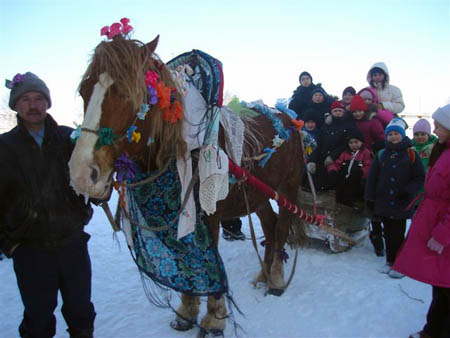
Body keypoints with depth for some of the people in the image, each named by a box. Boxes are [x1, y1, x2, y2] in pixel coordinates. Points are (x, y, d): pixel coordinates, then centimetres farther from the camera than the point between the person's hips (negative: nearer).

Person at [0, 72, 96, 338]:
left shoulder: (69, 139, -2)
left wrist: (82, 216, -9)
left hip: (73, 241, 1)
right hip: (29, 249, -1)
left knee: (81, 309, 17)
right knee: (39, 315, 15)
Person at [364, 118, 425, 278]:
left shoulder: (411, 154, -1)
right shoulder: (381, 155, 6)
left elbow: (420, 178, -1)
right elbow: (372, 178, 6)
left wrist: (408, 191, -15)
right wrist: (370, 198, 1)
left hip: (401, 203, -3)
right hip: (383, 202, 3)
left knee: (398, 235, 2)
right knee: (388, 233, 12)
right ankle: (390, 261, 25)